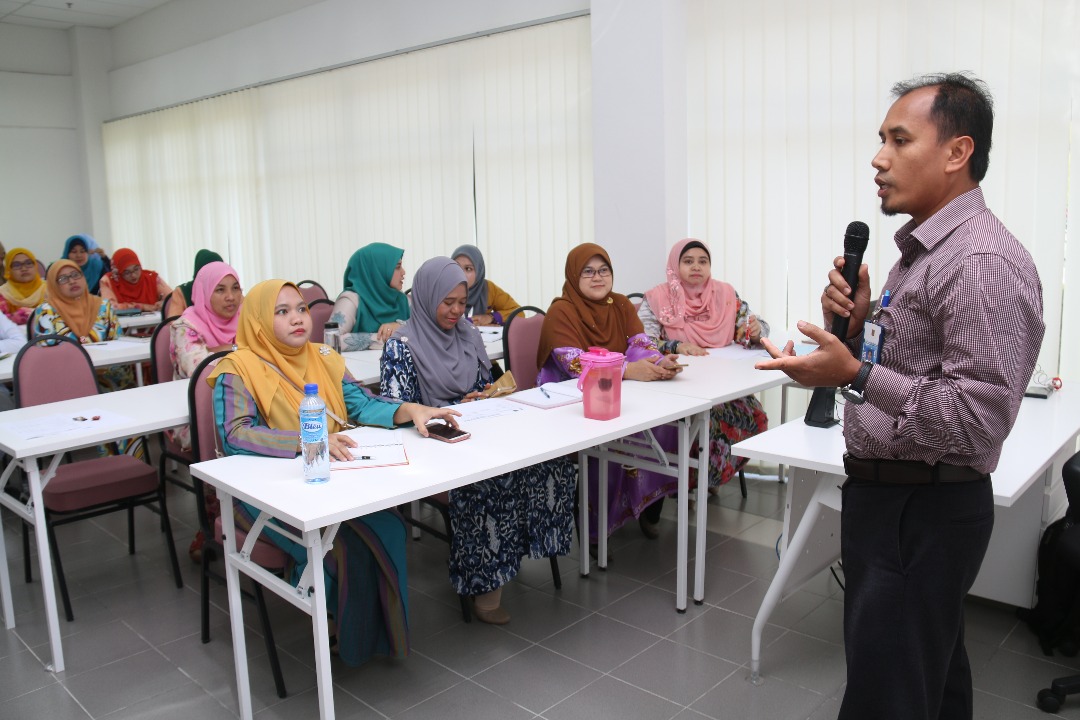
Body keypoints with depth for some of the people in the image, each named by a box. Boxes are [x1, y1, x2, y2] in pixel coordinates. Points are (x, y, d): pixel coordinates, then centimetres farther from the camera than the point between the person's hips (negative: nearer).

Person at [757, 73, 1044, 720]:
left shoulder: (982, 262, -20)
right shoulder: (921, 249, 12)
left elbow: (980, 418, -26)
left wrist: (855, 375, -30)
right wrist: (855, 328, -1)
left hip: (924, 513, -10)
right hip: (888, 494, 10)